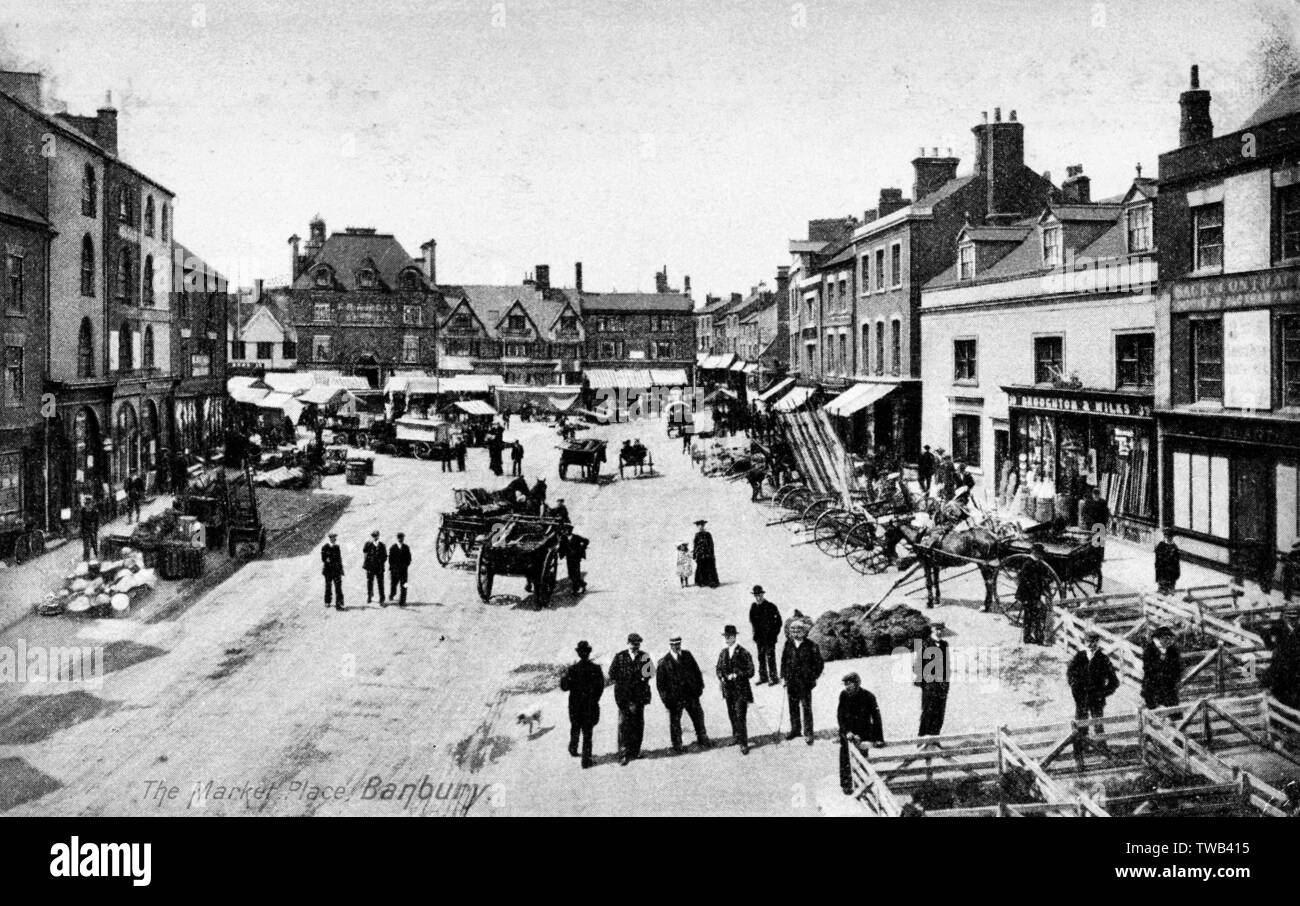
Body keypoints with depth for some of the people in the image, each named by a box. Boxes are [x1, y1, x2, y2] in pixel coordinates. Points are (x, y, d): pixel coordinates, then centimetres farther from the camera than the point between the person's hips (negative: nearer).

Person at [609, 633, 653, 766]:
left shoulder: (644, 656, 6)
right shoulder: (620, 656, 2)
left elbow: (648, 673, 5)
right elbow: (612, 674, 1)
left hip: (639, 695, 2)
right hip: (624, 695, -2)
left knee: (638, 724, 7)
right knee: (624, 724, -7)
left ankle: (635, 751, 19)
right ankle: (623, 754, -6)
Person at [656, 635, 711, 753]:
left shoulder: (687, 656, 7)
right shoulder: (663, 662, -4)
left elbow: (697, 671, 12)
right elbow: (660, 682, -2)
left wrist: (700, 686, 5)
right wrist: (665, 698, -7)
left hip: (692, 694, 3)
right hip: (675, 698, -3)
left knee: (698, 717, 10)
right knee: (675, 721, 4)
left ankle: (702, 740, 26)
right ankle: (677, 745, 17)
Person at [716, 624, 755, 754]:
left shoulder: (743, 653, -11)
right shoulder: (723, 652, 6)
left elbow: (750, 671, -11)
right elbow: (719, 668, 17)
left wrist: (736, 675, -20)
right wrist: (720, 677, -3)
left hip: (741, 690, -5)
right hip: (728, 689, 5)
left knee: (740, 717, -8)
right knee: (731, 716, 14)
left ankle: (744, 743, -1)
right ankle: (736, 737, 32)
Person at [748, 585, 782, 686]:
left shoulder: (770, 606, -11)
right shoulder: (753, 607, 7)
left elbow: (778, 620, -8)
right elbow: (752, 621, 18)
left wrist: (774, 634, -11)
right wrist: (756, 634, 11)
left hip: (769, 637, -6)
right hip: (759, 636, 6)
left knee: (770, 657, -5)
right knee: (761, 657, 11)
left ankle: (774, 677, 3)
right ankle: (763, 677, 21)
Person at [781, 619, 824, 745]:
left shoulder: (811, 645, -10)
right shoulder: (788, 644, 2)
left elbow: (819, 663, -5)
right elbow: (783, 660, 10)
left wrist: (813, 677, -9)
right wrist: (783, 676, 5)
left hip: (805, 682, -4)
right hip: (791, 681, 4)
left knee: (806, 707, 2)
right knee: (793, 706, 15)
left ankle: (808, 733, 12)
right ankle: (795, 729, 30)